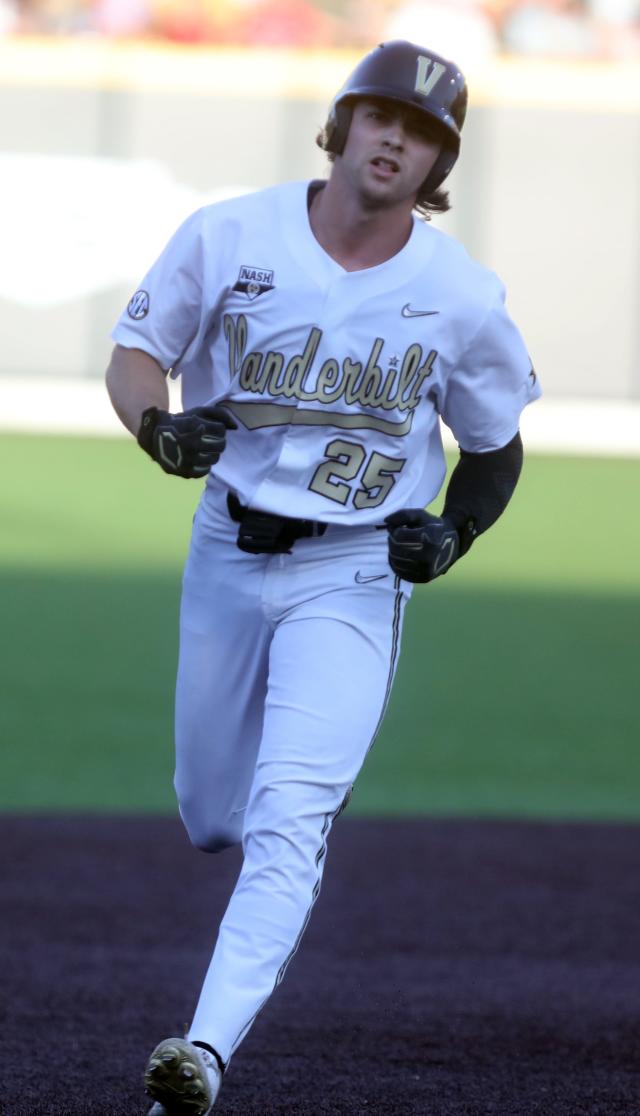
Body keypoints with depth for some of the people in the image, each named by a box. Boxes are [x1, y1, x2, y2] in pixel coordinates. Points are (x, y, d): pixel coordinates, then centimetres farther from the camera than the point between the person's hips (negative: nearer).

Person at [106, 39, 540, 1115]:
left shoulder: (463, 297, -8)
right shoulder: (229, 238, -8)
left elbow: (495, 447, 6)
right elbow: (136, 351, 1)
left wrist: (452, 530, -14)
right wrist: (161, 427, -22)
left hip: (353, 580, -3)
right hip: (227, 557, 3)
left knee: (287, 821, -19)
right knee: (210, 816, 15)